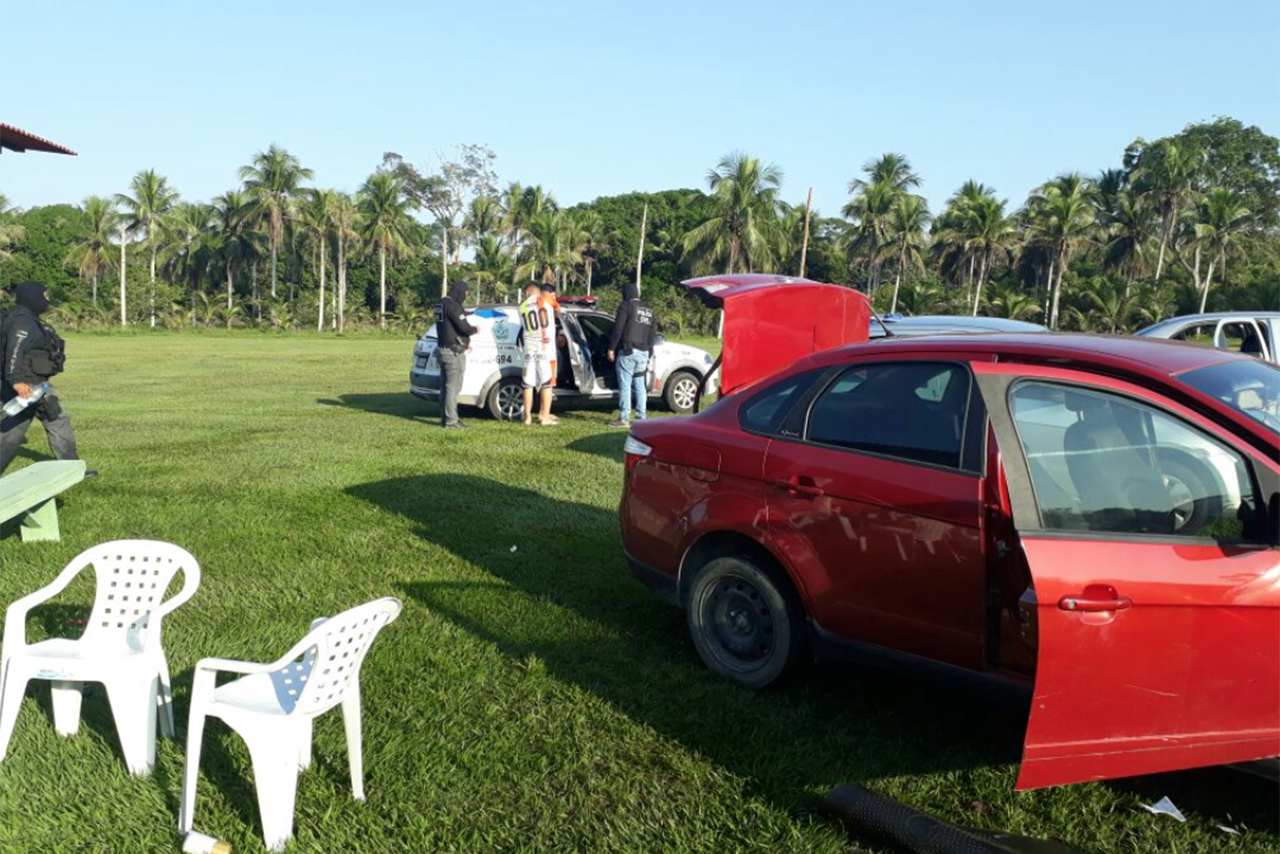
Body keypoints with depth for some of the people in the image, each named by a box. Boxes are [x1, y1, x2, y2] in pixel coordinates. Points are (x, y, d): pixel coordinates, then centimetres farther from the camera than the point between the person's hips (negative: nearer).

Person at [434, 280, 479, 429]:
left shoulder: (442, 304, 15)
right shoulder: (453, 306, -17)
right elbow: (464, 327, -22)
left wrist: (463, 343, 23)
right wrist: (475, 330, -1)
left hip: (442, 349, 10)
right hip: (453, 352, -10)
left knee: (445, 386, 14)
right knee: (453, 387, -6)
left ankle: (445, 418, 20)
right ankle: (451, 421, -5)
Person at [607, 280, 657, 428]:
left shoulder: (626, 306, -4)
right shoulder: (648, 310, 17)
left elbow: (617, 328, -11)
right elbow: (652, 332, 18)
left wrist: (611, 348, -6)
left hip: (628, 351, -7)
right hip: (643, 353, 7)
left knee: (625, 385, -6)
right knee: (639, 385, 11)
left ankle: (624, 418, -8)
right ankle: (641, 418, 11)